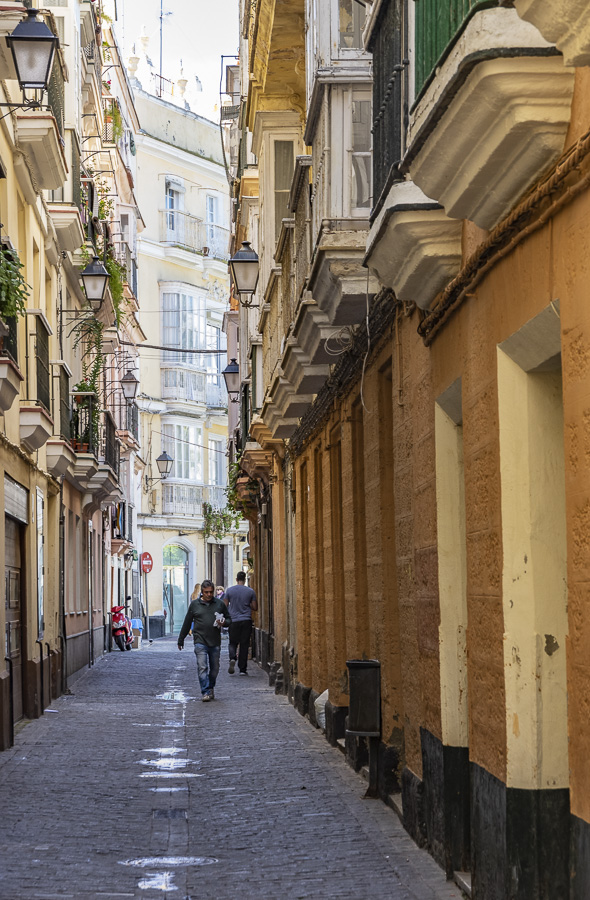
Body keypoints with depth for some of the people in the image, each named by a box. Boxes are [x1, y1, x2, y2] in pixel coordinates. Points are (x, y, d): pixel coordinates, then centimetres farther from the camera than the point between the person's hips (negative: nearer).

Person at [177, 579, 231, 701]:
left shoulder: (220, 604, 8)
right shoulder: (194, 604, 6)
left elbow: (229, 619, 16)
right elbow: (187, 623, 13)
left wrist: (223, 622, -9)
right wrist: (181, 640, 16)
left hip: (215, 642, 2)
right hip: (200, 641, -2)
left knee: (214, 668, 8)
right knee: (202, 667, -12)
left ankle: (211, 688, 27)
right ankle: (205, 692, -14)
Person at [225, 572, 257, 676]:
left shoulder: (229, 590, 0)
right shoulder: (250, 591, 0)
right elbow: (255, 608, 3)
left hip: (233, 620, 0)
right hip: (246, 620, 0)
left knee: (233, 643, 11)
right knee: (244, 645, 4)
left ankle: (232, 658, -18)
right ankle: (242, 669, 3)